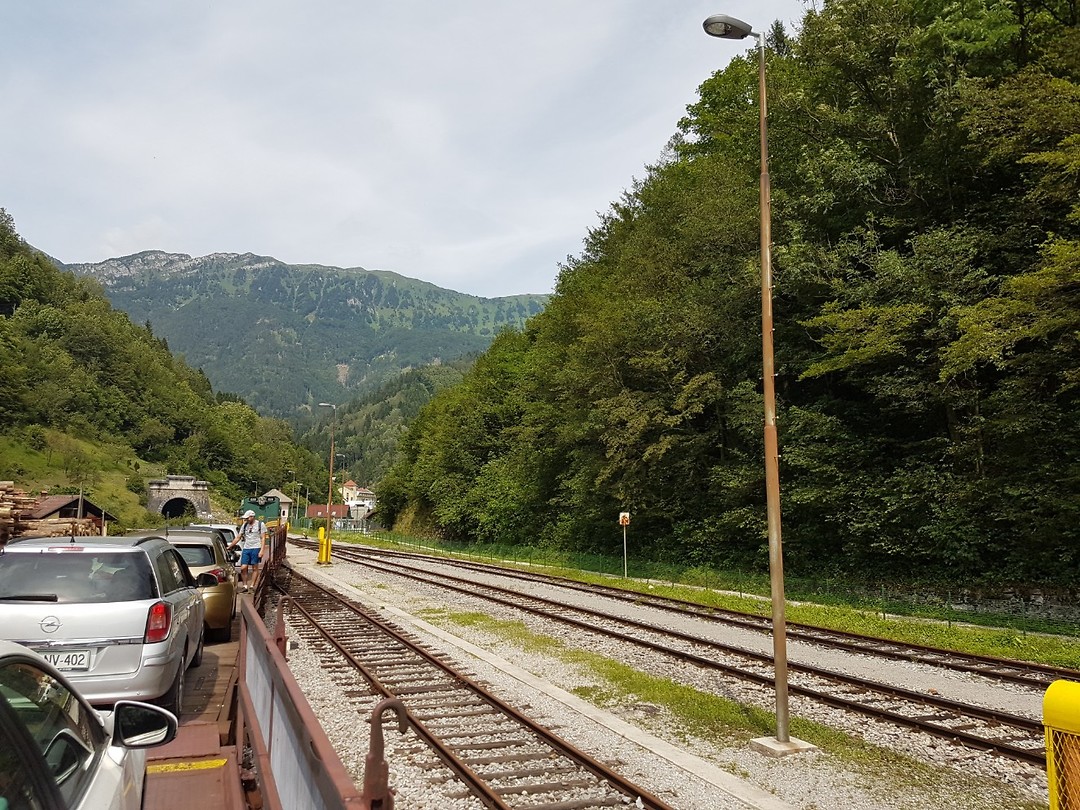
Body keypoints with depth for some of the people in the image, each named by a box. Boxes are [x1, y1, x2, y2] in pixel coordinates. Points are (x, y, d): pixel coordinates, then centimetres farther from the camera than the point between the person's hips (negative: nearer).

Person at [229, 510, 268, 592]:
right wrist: (229, 547, 14)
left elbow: (263, 538, -3)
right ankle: (244, 586, 5)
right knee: (243, 568, -4)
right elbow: (238, 538, 18)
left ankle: (252, 586, 3)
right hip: (246, 548, 4)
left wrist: (261, 550, -12)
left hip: (256, 548, -4)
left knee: (255, 568, -1)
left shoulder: (260, 524, 1)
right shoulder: (244, 525, 14)